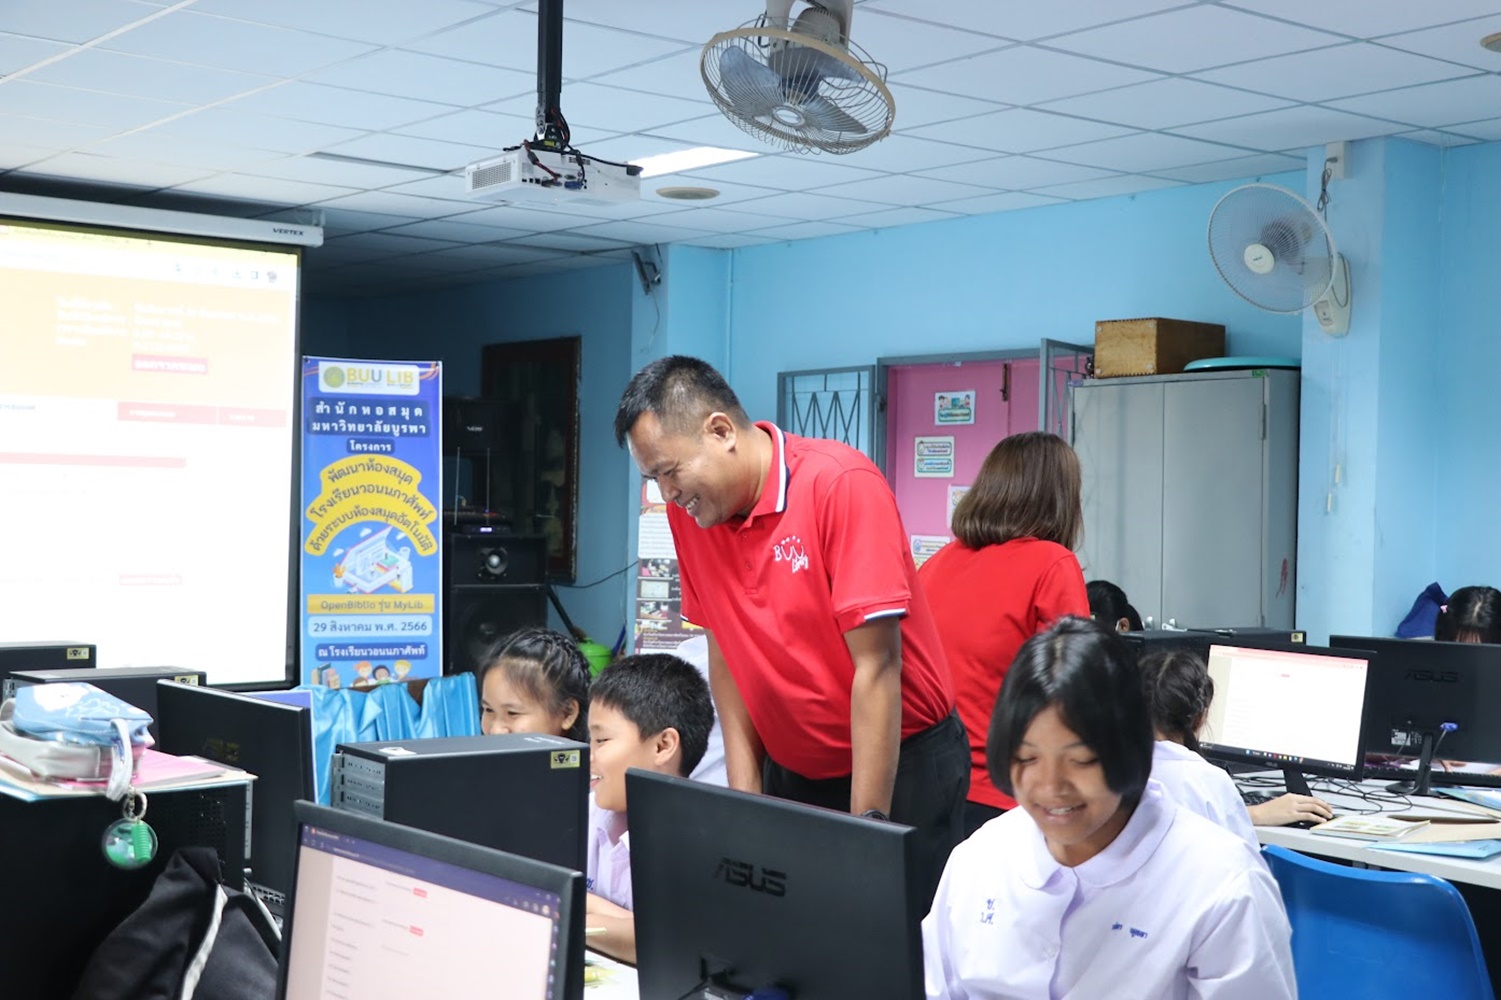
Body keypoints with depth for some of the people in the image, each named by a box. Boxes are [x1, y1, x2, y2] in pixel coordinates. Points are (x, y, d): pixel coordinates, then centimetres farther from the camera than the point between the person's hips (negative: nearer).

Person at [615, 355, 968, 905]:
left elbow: (876, 667, -23)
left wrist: (867, 830, -22)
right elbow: (725, 656, 2)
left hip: (899, 766, -5)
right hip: (791, 772, 5)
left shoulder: (842, 485, -22)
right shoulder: (689, 510, -4)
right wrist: (745, 798, -5)